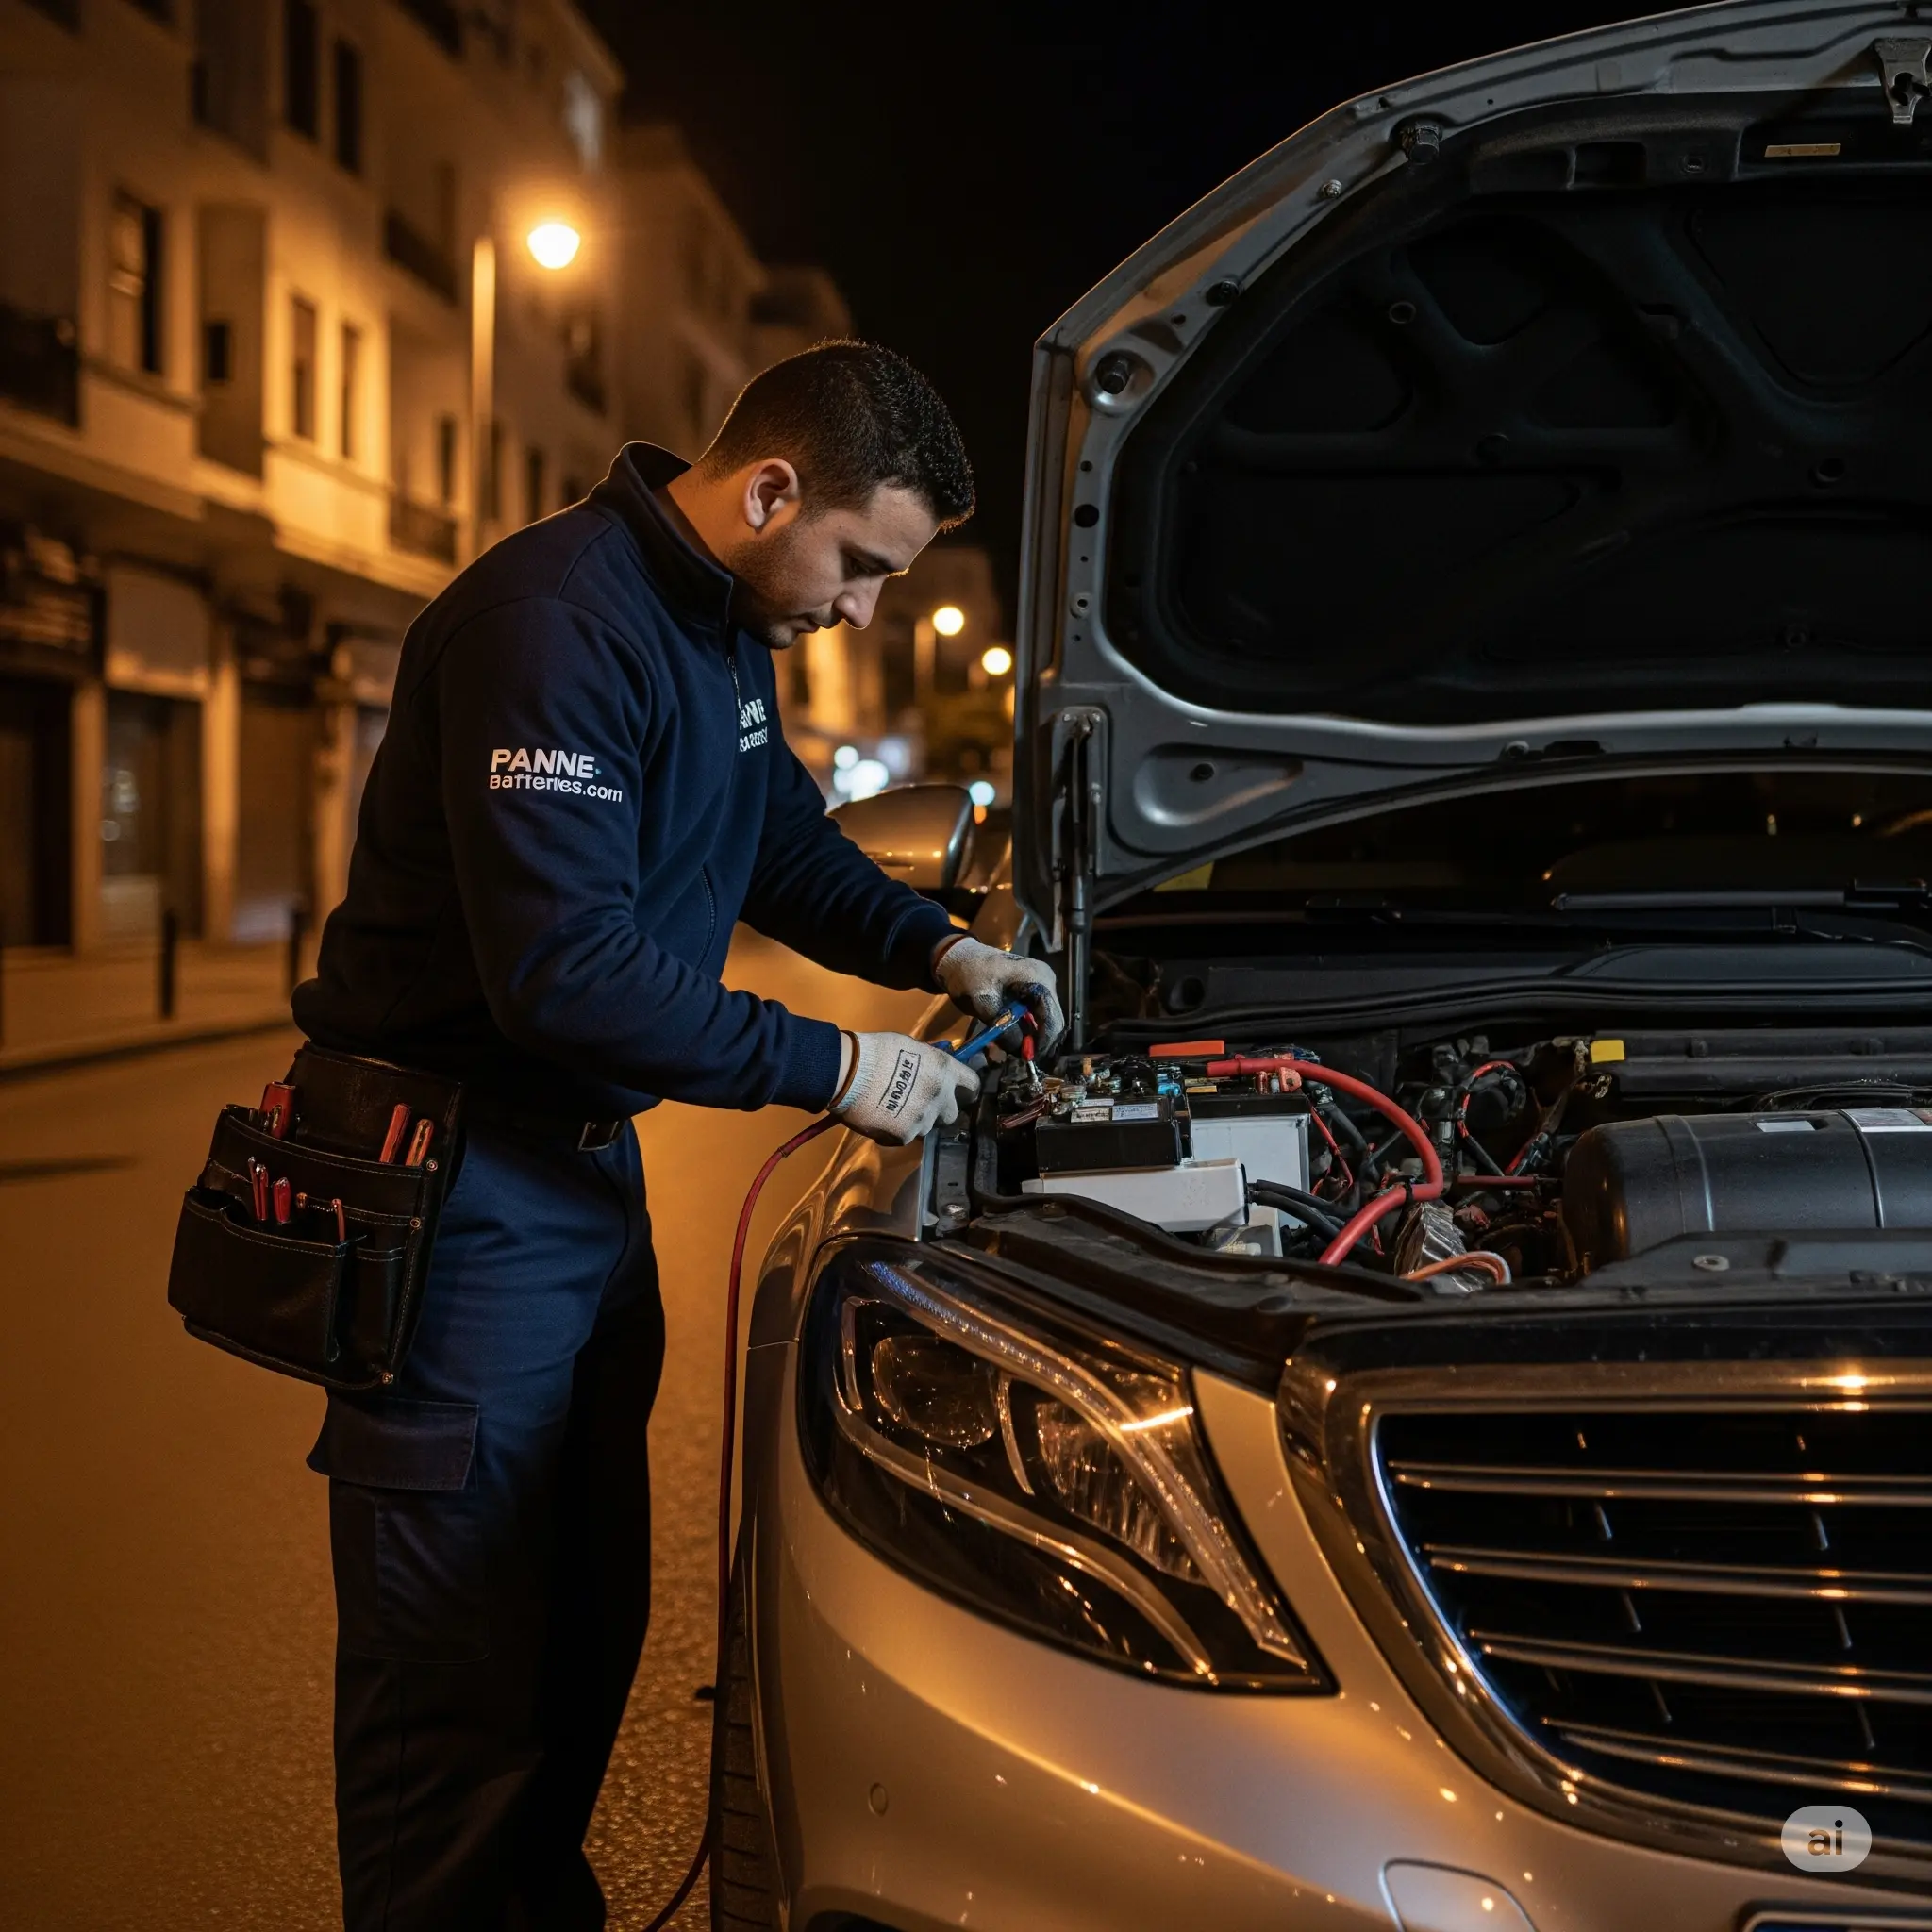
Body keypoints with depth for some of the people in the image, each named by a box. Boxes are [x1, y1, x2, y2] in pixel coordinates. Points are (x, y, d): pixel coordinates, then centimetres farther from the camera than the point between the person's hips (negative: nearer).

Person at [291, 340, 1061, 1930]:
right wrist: (831, 1069, -20)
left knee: (589, 1622, 19)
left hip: (591, 1160, 10)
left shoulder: (728, 624, 8)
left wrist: (939, 949, 6)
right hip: (460, 1184, -10)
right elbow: (564, 975, -28)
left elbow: (787, 845, 23)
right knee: (458, 1675, -1)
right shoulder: (552, 622, -23)